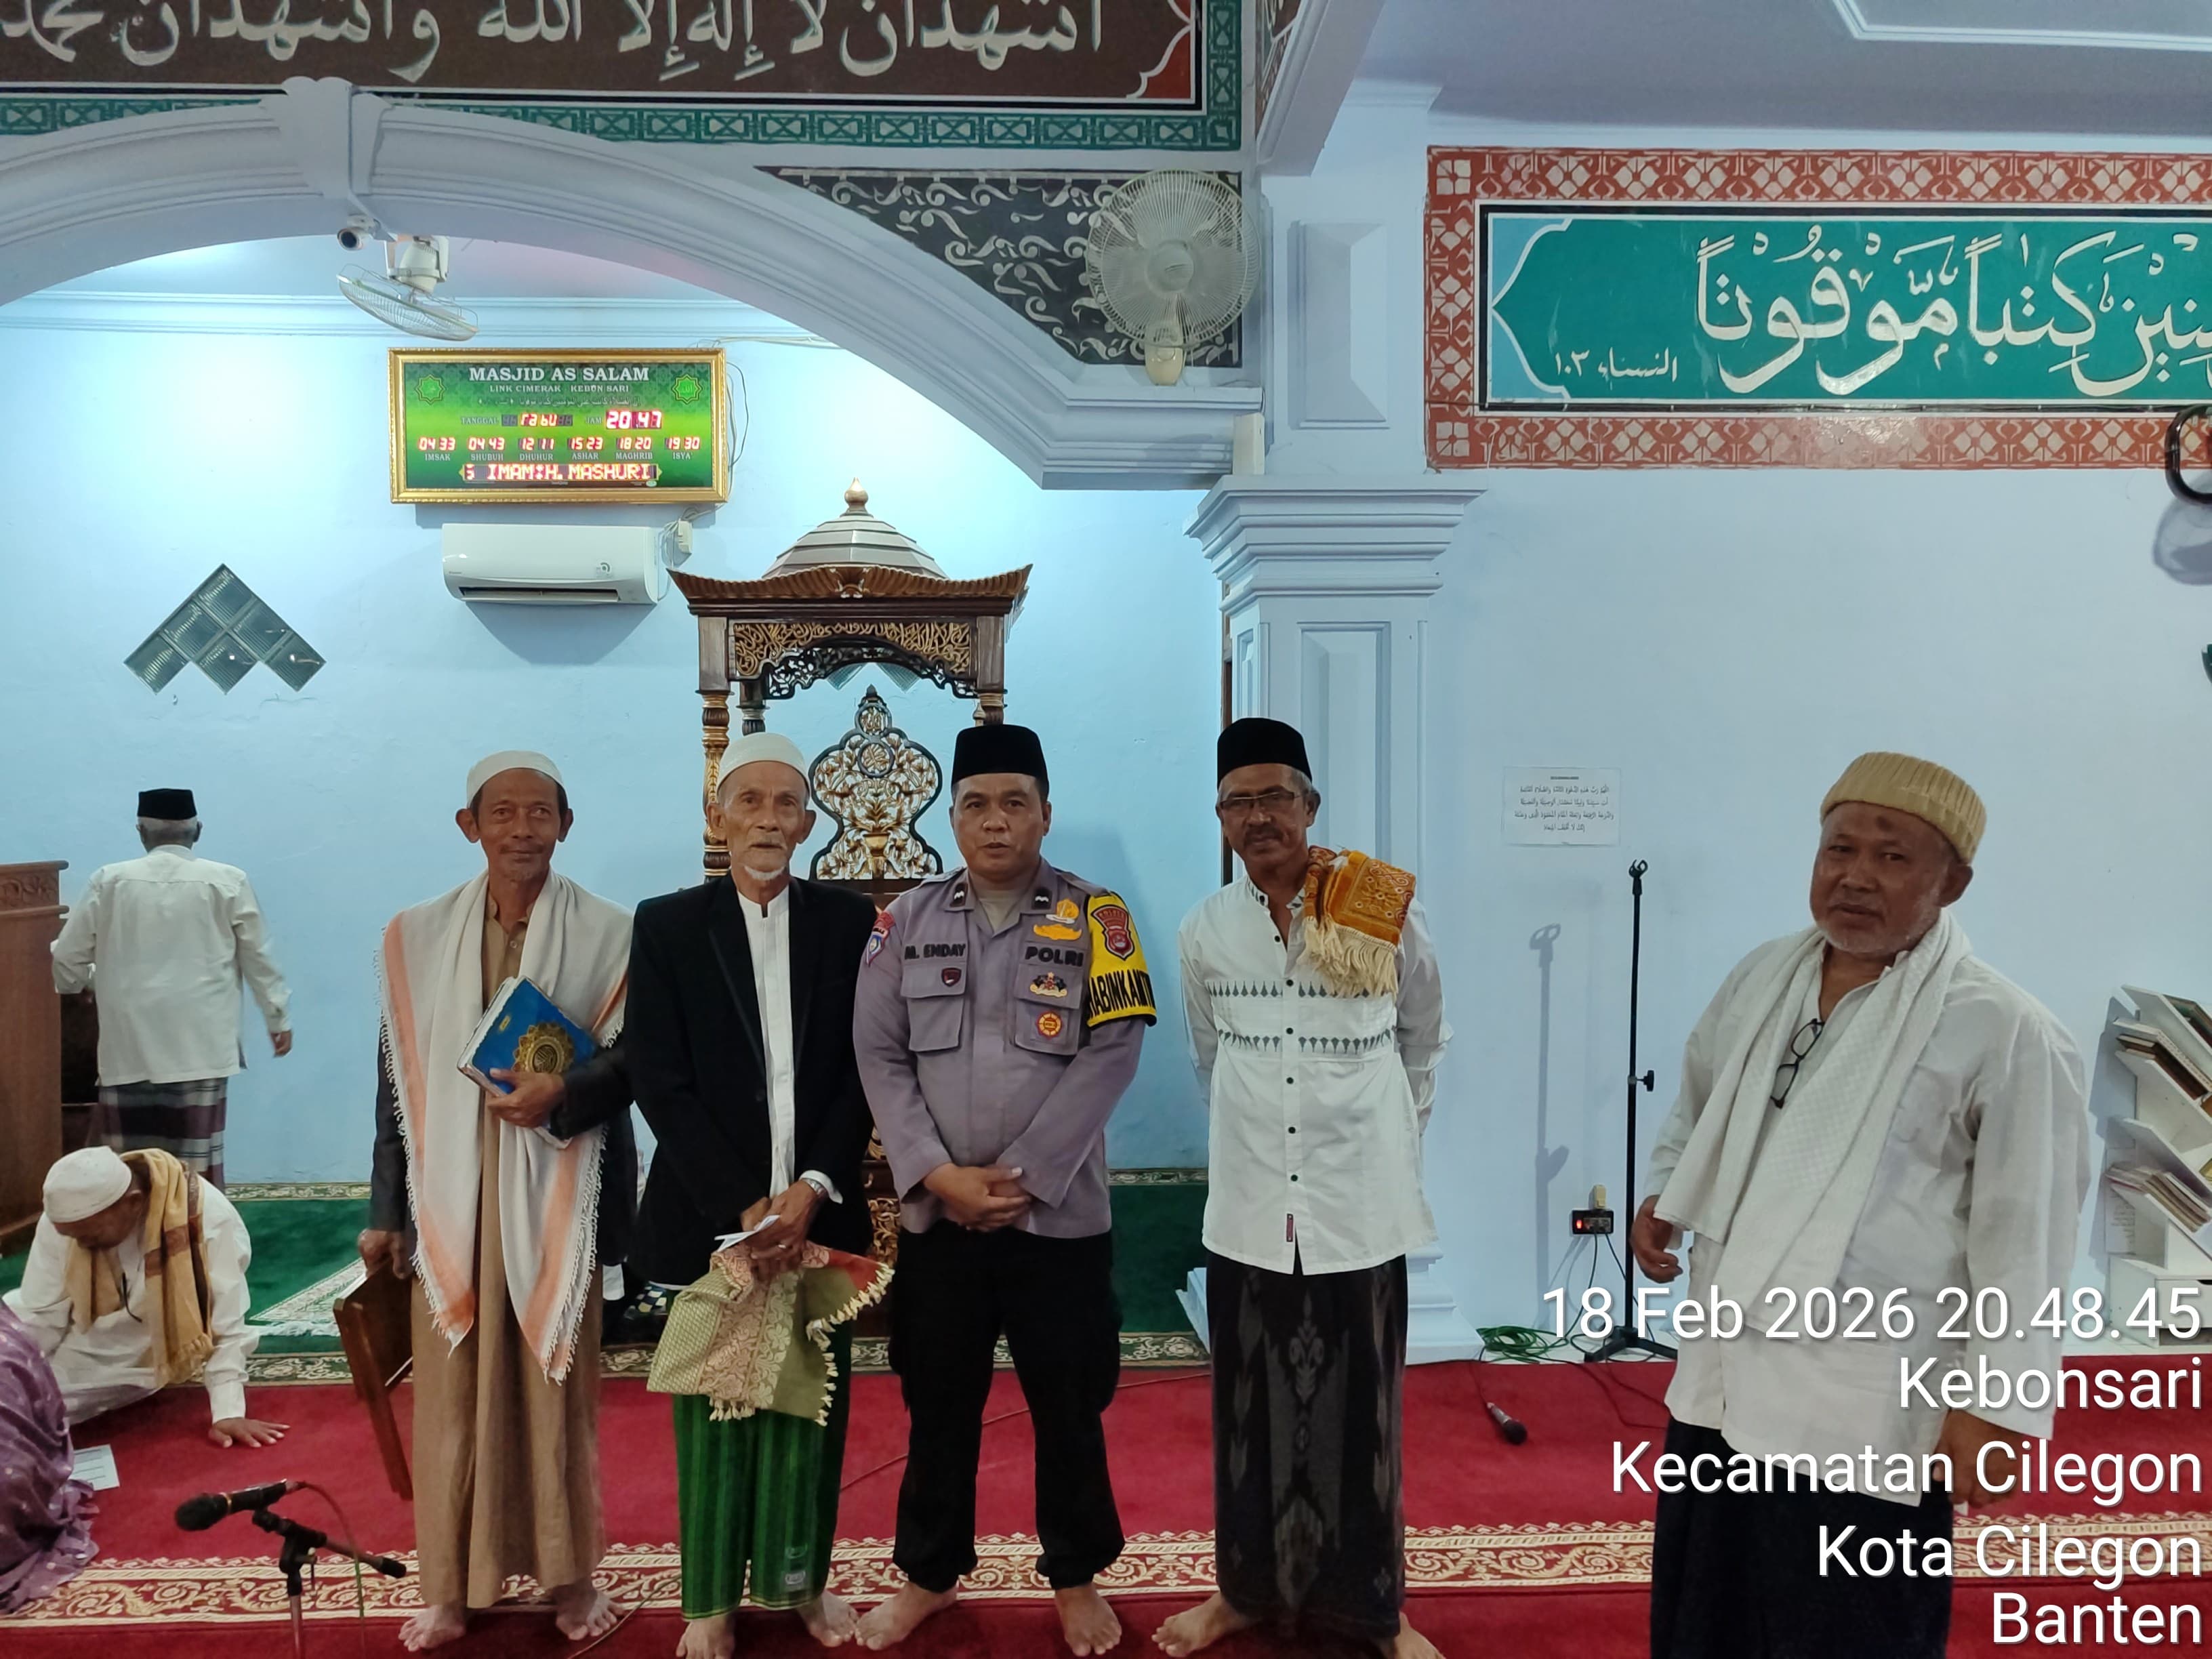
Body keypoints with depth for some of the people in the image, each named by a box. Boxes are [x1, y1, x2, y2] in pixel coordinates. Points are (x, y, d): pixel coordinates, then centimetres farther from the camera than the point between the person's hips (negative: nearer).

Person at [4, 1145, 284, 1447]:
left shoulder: (208, 1218, -32)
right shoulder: (61, 1220, -21)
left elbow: (225, 1327, -26)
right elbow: (39, 1318, -9)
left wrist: (229, 1412, -28)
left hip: (172, 1347, -5)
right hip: (89, 1347, 5)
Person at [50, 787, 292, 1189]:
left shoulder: (109, 880, 2)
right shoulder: (228, 881, -2)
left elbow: (67, 959, 10)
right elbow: (259, 958, 3)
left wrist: (86, 982, 33)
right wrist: (278, 1018, 15)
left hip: (128, 1048, 1)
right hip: (200, 1047, -1)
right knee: (196, 1167, 2)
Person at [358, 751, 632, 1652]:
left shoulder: (608, 933, -3)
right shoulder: (416, 936, 4)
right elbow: (398, 1080, 6)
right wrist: (385, 1209, 7)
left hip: (556, 1191, -1)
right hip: (451, 1191, 2)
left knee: (557, 1384, 7)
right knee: (452, 1389, 8)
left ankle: (569, 1573, 24)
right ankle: (452, 1585, 24)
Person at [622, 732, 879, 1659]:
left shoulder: (848, 921, 2)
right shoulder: (667, 926, -2)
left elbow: (865, 1068, 0)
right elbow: (659, 1083, -6)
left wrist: (812, 1188, -11)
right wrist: (744, 1205, -13)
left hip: (820, 1207, 2)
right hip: (709, 1211, -1)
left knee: (814, 1396, 10)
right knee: (713, 1401, 9)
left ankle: (803, 1576, 30)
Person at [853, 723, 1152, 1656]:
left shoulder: (1094, 917, -4)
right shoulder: (906, 921, 2)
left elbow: (1111, 1053, -10)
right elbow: (879, 1056, -1)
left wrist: (1020, 1176, -14)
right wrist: (940, 1175, -11)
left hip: (1059, 1213, -2)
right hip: (935, 1214, 2)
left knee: (1068, 1407, 12)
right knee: (938, 1404, 16)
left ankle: (1077, 1578, 33)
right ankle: (930, 1573, 36)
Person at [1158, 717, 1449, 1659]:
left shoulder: (1387, 915, -7)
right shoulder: (1205, 931, -2)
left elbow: (1424, 1048, 10)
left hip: (1359, 1209, -2)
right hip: (1249, 1209, 2)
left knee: (1360, 1413, 9)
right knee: (1250, 1411, 13)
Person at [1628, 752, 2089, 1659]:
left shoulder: (2005, 1032, -15)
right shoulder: (1763, 975, 4)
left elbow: (2024, 1235, -13)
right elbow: (1697, 1107, 20)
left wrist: (1993, 1404, -14)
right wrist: (1661, 1197, 4)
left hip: (1865, 1415, -6)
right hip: (1721, 1377, 6)